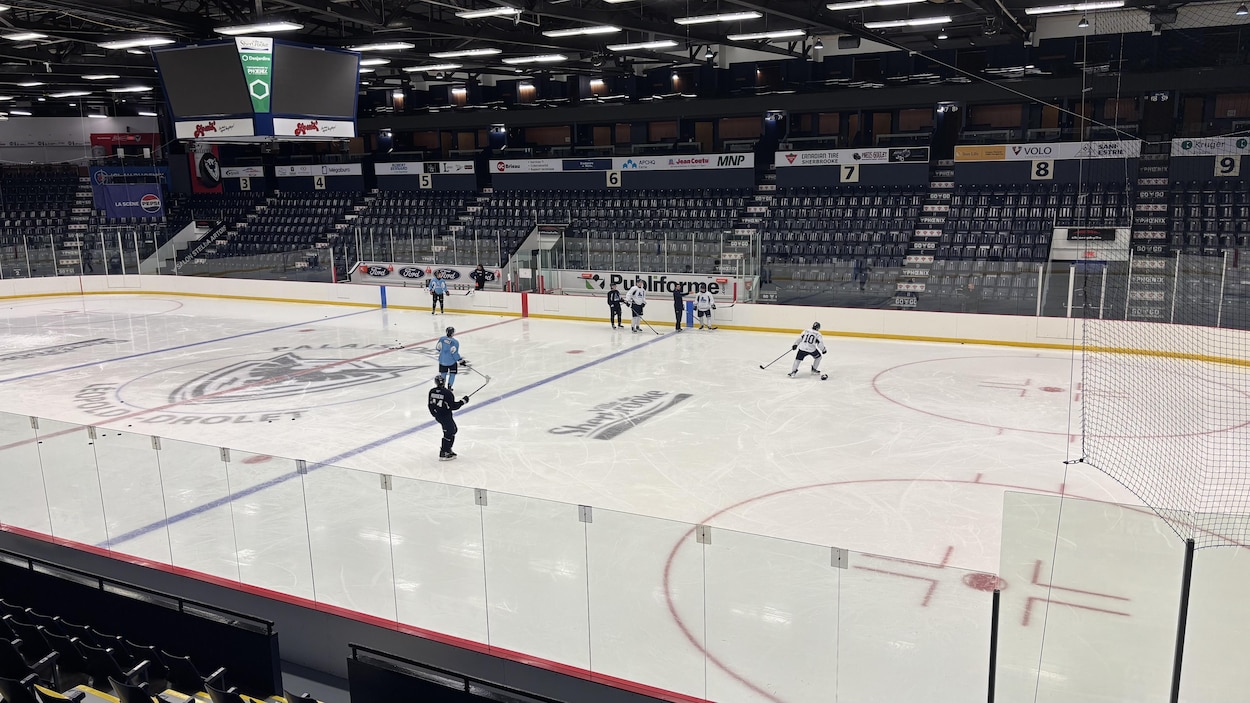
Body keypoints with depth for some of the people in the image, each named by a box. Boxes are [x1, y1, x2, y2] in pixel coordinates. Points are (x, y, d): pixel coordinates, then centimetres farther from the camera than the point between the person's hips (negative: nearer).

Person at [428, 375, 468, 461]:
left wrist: (434, 413, 23)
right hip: (445, 416, -8)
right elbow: (453, 406, -20)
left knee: (453, 429, 21)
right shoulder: (447, 393, -23)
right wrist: (463, 401, -9)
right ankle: (443, 454, 1)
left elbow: (431, 404, 9)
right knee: (449, 433, 2)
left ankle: (447, 449, 28)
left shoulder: (432, 391, -1)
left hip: (437, 415, 8)